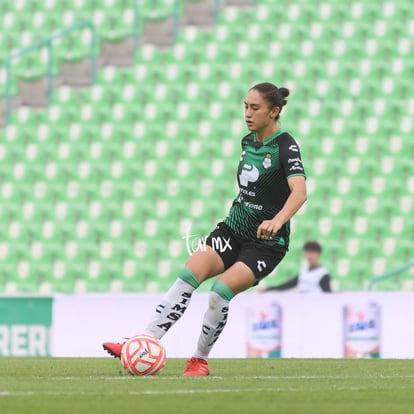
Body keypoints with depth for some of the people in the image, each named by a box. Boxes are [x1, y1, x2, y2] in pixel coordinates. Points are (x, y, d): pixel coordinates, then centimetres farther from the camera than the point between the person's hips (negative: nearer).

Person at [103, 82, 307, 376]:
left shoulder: (286, 147, -16)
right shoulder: (248, 142, 7)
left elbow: (299, 192, -33)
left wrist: (277, 221, -49)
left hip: (267, 243, -6)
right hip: (233, 230, 6)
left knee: (221, 289, -25)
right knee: (189, 275, -16)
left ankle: (201, 359, -6)